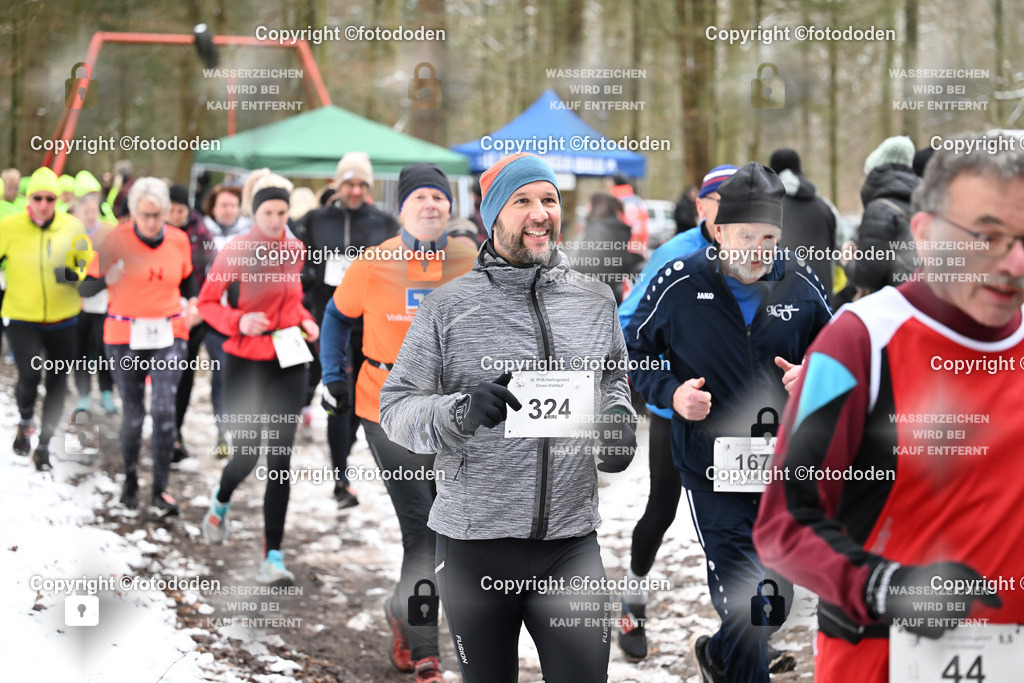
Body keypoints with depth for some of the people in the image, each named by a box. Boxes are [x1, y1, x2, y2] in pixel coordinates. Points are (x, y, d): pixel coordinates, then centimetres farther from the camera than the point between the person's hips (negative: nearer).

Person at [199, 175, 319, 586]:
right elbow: (207, 302, -3)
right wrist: (238, 322, -19)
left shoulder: (294, 251, 4)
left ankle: (273, 556, -1)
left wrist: (305, 321, 3)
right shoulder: (233, 253, -9)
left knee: (279, 458, -3)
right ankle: (221, 502, 37)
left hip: (288, 362, 3)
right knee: (246, 454, -1)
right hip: (245, 362, -3)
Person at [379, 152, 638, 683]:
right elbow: (395, 407, -2)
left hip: (571, 541, 2)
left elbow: (614, 381, 25)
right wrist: (461, 412, -21)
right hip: (474, 546, -2)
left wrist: (619, 420, 2)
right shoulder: (448, 306, 1)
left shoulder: (595, 300, 10)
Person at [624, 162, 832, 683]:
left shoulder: (800, 283, -1)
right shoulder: (679, 285, -8)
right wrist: (671, 392, -12)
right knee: (744, 604, -11)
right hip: (712, 469, -3)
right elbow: (633, 351, 5)